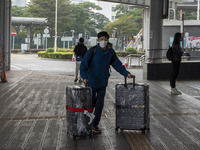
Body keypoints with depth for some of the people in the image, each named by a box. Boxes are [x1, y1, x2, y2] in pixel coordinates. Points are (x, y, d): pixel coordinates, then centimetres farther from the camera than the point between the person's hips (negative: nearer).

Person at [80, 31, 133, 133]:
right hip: (91, 82, -3)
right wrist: (84, 77, -26)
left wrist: (126, 73, -3)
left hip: (102, 82, 3)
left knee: (100, 104, 6)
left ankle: (95, 125, 18)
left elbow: (117, 64, 7)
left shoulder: (110, 52, -1)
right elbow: (84, 64, -15)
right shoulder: (93, 50, -12)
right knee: (90, 103, 5)